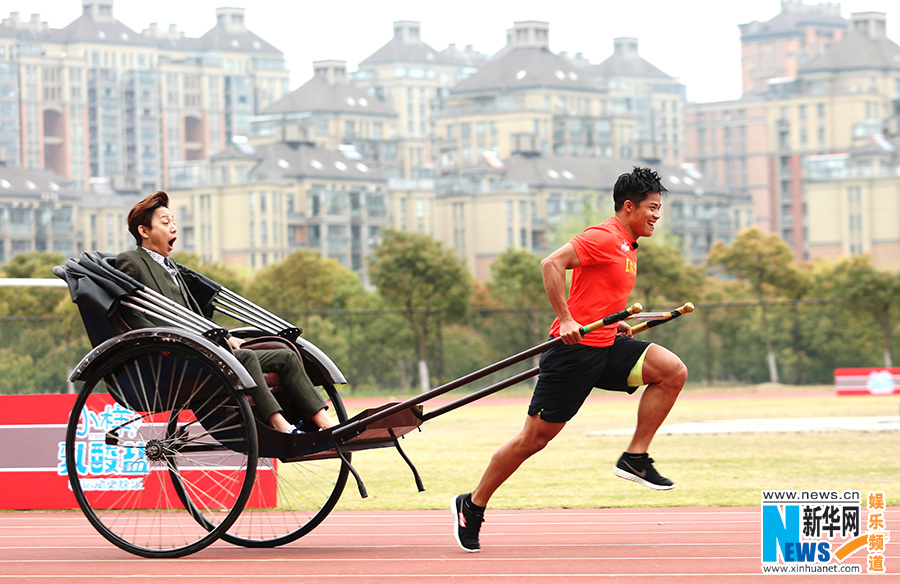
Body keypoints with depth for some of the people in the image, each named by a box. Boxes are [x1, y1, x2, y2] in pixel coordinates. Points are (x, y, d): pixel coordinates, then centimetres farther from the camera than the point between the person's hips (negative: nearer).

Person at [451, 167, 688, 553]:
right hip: (575, 348, -9)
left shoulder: (627, 246, 17)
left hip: (606, 346, 9)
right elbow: (552, 264, -23)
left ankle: (635, 459, -6)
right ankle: (472, 506, 10)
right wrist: (566, 321, -25)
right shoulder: (604, 238, -13)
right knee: (535, 437, -3)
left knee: (673, 371, -10)